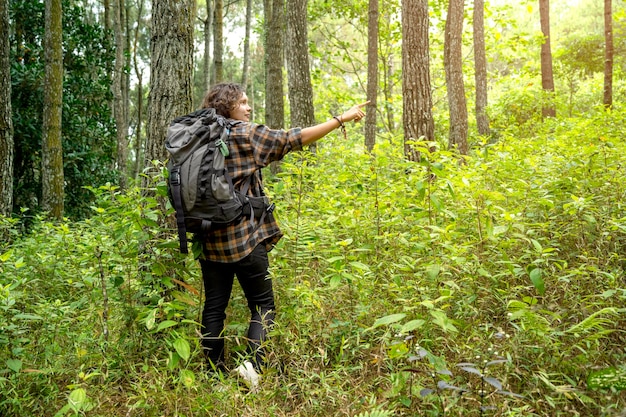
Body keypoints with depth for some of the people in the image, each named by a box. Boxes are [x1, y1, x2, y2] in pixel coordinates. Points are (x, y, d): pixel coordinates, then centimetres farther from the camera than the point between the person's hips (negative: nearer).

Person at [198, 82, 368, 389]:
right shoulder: (246, 134, -6)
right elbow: (293, 139, -6)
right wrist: (341, 119, -1)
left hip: (209, 239, 6)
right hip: (244, 238, -6)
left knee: (214, 307, 9)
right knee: (262, 305, 4)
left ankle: (215, 374, 13)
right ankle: (253, 362, -14)